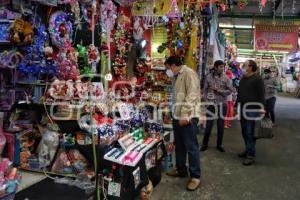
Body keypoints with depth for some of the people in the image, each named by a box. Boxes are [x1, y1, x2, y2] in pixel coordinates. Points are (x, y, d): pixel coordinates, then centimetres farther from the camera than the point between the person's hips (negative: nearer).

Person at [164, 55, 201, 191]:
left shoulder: (189, 73, -10)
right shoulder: (176, 77, 18)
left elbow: (192, 95, -19)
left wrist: (185, 115, -23)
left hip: (187, 117, -9)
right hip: (177, 117, 9)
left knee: (191, 147, -2)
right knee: (179, 145, 17)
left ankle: (195, 176, 9)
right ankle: (181, 170, 32)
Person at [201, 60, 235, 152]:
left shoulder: (225, 78, -2)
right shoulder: (209, 77, 0)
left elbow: (231, 90, -6)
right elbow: (205, 90, 3)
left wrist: (219, 90, -13)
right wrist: (206, 100, -6)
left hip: (222, 104, 0)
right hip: (211, 104, 0)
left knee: (221, 125, 9)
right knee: (208, 125, 4)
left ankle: (219, 144, 23)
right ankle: (205, 144, 18)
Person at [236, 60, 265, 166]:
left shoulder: (257, 78, -7)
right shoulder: (243, 79, 17)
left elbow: (261, 94, -12)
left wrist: (262, 107, -17)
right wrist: (236, 105, 22)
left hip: (252, 109, -8)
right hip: (243, 109, 8)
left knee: (250, 132, -7)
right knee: (244, 131, 12)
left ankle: (251, 155, -2)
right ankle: (248, 150, 25)